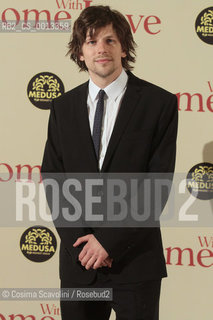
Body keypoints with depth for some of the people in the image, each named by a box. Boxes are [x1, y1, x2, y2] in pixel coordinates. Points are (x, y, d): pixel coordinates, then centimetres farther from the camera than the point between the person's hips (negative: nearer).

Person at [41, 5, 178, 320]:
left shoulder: (160, 103, -4)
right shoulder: (63, 107, 8)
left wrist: (110, 240, -13)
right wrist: (81, 239, -8)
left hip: (135, 260, -3)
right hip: (78, 260, 3)